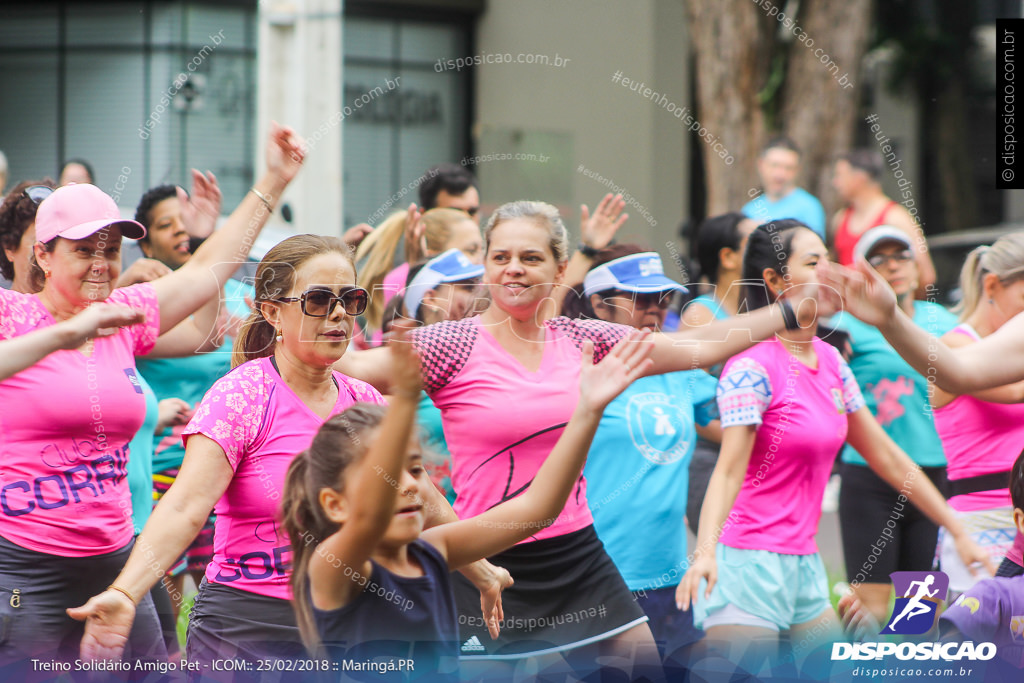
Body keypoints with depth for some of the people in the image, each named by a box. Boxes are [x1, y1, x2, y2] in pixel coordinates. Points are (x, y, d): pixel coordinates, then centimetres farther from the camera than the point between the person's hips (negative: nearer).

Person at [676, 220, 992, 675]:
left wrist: (959, 532, 18)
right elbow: (728, 471, -22)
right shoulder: (752, 367, -13)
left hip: (803, 565, 8)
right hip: (747, 566, -8)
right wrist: (705, 550, -38)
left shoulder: (830, 361, 10)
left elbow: (886, 457, 17)